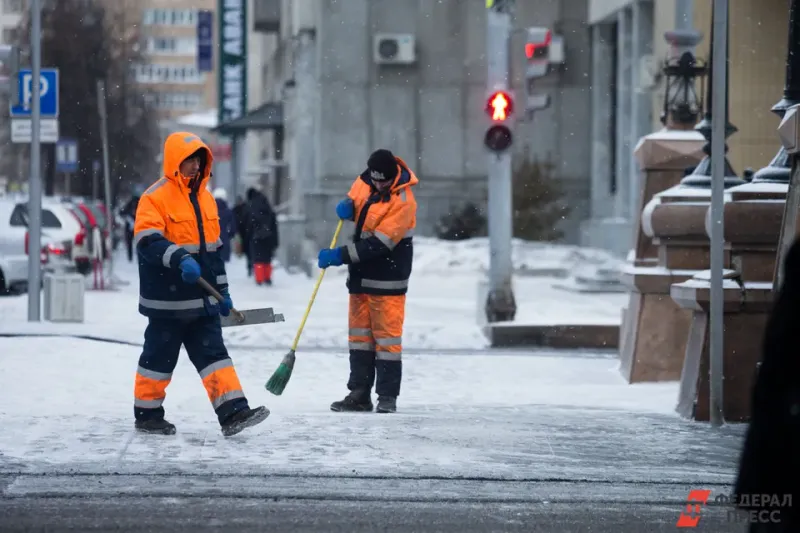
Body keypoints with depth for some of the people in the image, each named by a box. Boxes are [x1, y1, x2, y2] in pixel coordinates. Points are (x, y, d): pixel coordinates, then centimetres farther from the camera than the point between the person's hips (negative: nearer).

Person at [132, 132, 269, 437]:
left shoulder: (205, 198, 13)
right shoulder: (155, 197, -11)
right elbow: (148, 241, -22)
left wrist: (222, 291, 18)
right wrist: (180, 259, -37)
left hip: (202, 300, 7)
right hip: (167, 300, -7)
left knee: (214, 353, 0)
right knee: (159, 357, 4)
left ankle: (233, 412, -6)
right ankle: (147, 415, 18)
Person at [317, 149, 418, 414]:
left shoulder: (403, 202, -21)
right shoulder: (366, 179, 0)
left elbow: (378, 244, -24)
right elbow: (354, 198, 22)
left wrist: (339, 256, -24)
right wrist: (347, 205, -4)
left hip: (387, 280, -7)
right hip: (361, 273, 8)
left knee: (387, 336, -4)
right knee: (359, 333, 11)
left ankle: (387, 396, 2)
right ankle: (359, 394, 17)